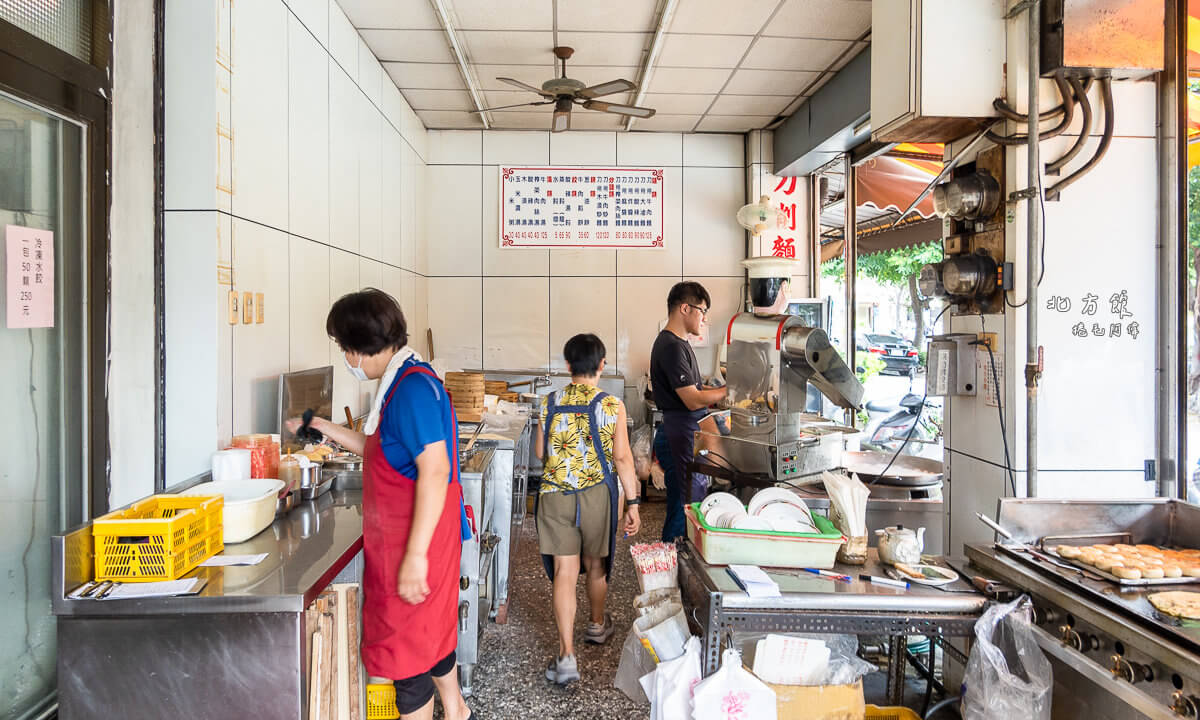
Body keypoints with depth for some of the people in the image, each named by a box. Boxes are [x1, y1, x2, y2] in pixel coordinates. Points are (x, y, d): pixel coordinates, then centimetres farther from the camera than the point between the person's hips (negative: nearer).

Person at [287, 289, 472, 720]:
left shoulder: (413, 387, -22)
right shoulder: (403, 383, 10)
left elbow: (434, 471, -28)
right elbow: (382, 451, 22)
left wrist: (415, 555, -28)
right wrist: (323, 428, 21)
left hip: (414, 541, -10)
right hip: (403, 539, 10)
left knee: (407, 645, 3)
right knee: (431, 629, 24)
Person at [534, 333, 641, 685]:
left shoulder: (550, 402, -2)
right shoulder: (613, 406, -8)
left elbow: (540, 451, 6)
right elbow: (622, 459, -8)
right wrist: (632, 502, -2)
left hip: (555, 495, 0)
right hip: (598, 495, 0)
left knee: (564, 572, 1)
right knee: (596, 564, 21)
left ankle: (566, 654, -5)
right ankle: (597, 625, 43)